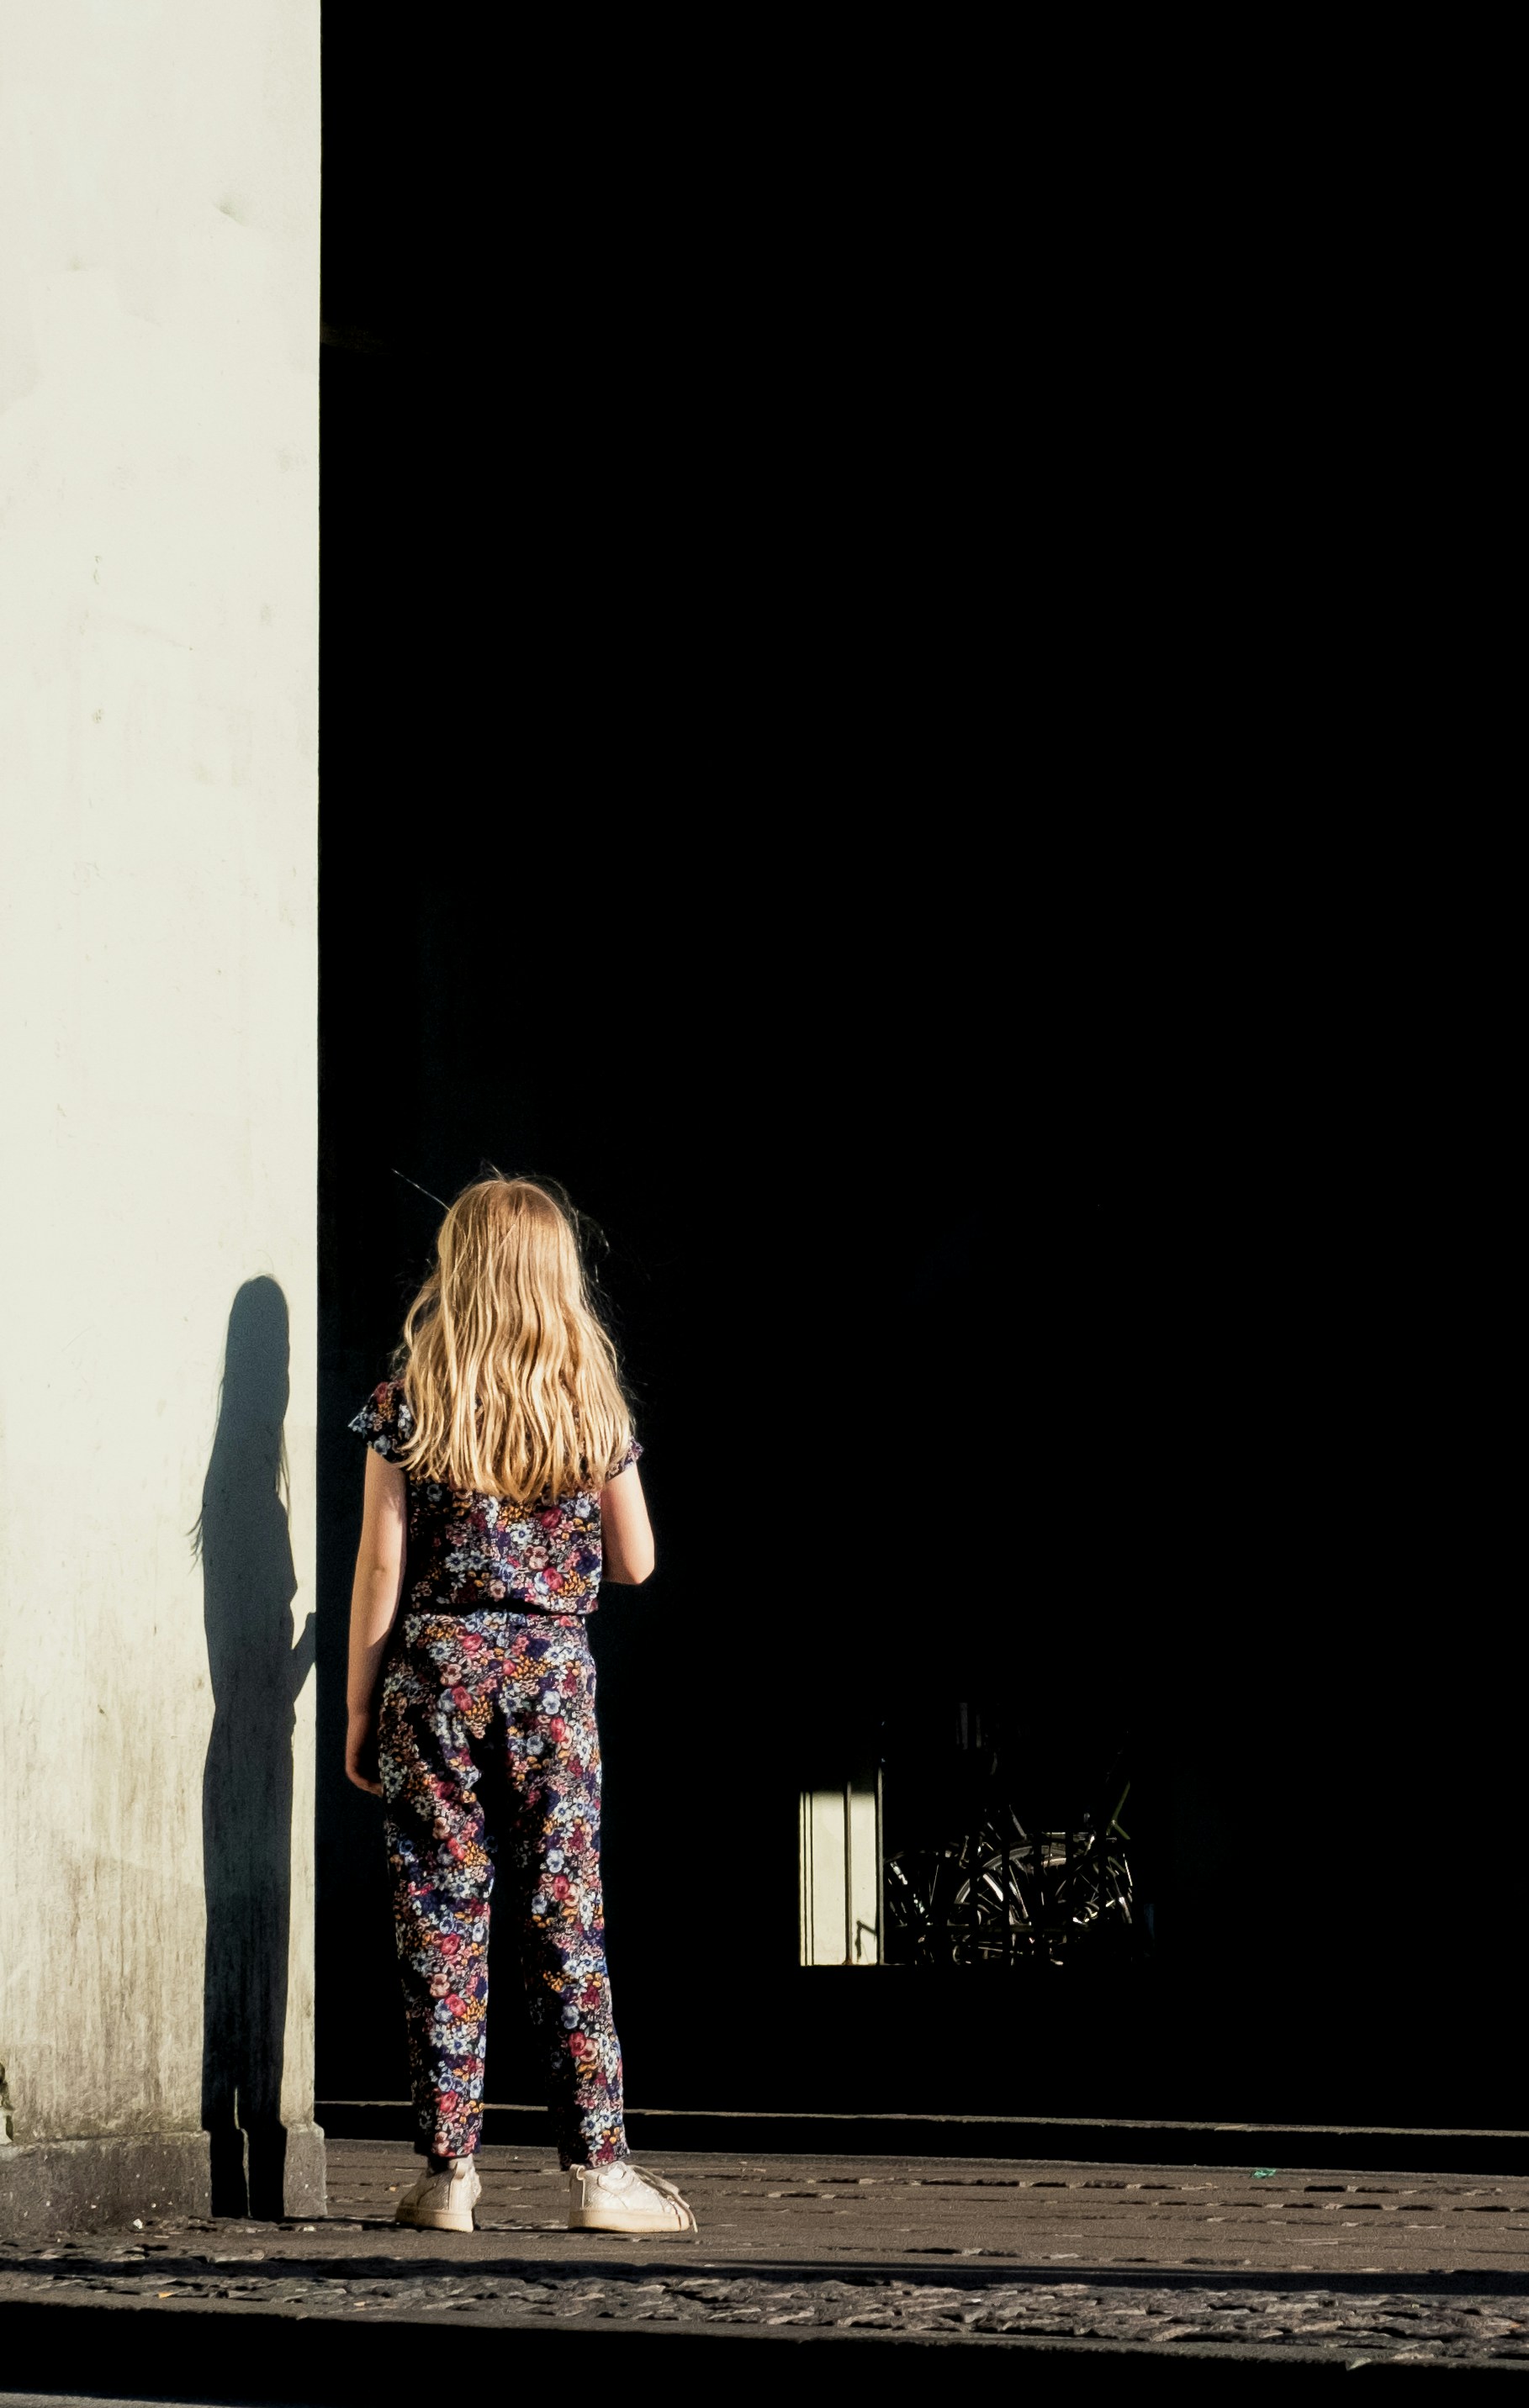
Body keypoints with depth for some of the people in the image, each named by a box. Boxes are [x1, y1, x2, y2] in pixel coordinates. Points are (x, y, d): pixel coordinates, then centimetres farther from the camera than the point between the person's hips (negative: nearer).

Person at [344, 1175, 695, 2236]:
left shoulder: (408, 1403, -2)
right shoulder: (594, 1406, 3)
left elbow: (382, 1565, -3)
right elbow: (635, 1562, 8)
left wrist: (360, 1709, 4)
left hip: (435, 1670, -1)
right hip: (554, 1671, 1)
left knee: (442, 1921, 2)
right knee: (567, 1922, 3)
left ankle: (449, 2170, 2)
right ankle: (598, 2167, 2)